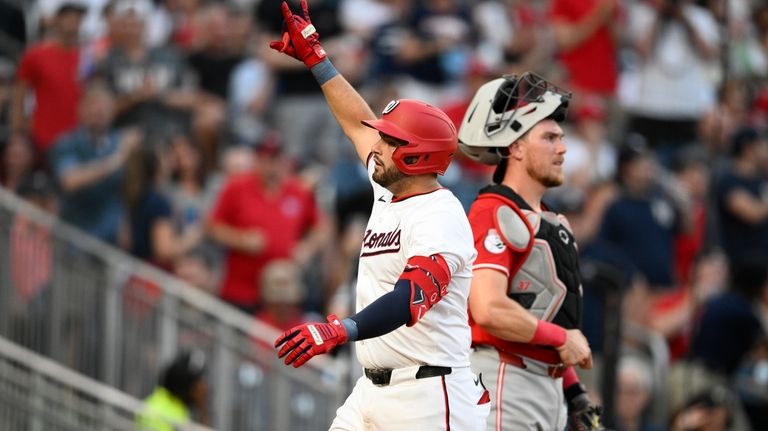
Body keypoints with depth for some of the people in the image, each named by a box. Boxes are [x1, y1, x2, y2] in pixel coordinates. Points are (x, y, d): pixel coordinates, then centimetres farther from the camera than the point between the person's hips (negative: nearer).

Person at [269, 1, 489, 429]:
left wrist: (338, 330, -45)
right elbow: (358, 124, 29)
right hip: (373, 390, 10)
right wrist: (313, 55, 35)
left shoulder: (441, 217, -16)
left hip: (429, 396, -10)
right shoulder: (389, 197, 13)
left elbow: (412, 298, -31)